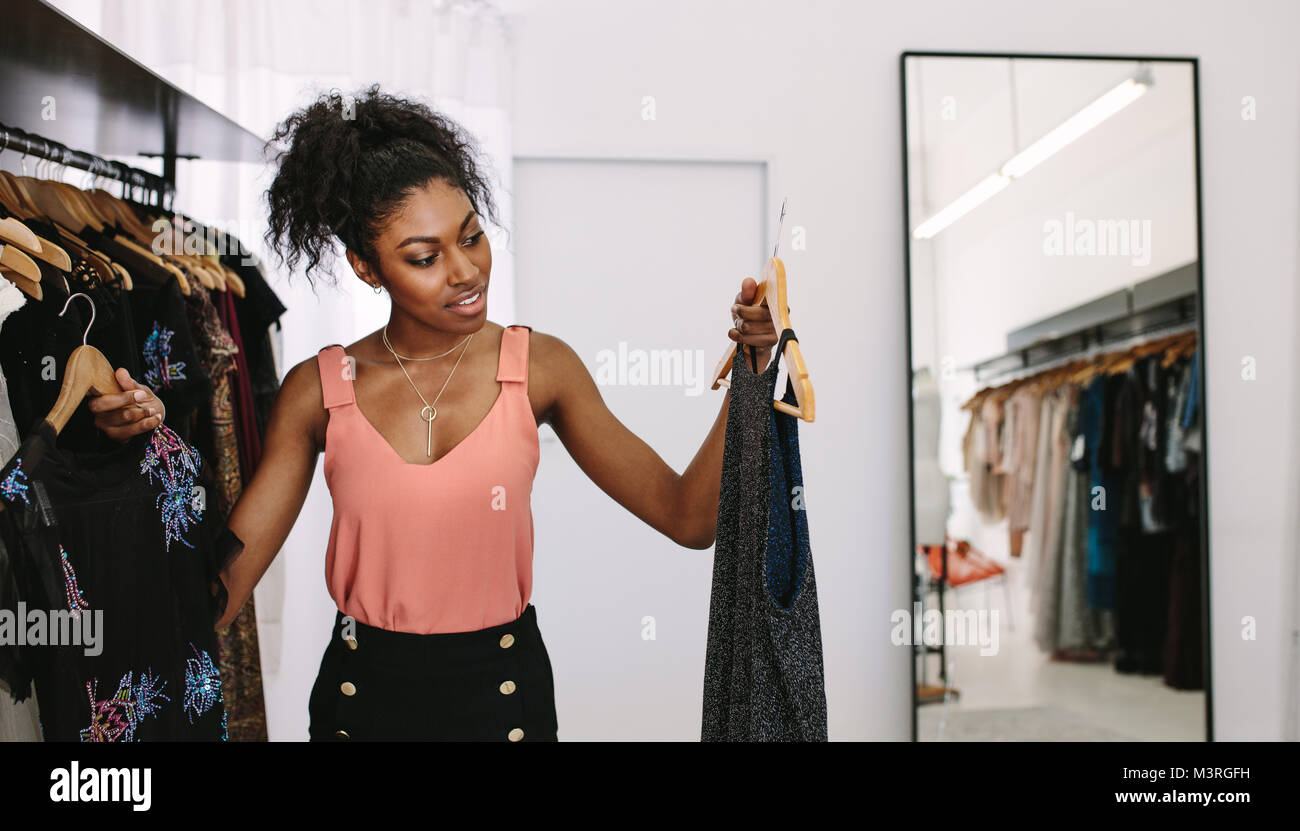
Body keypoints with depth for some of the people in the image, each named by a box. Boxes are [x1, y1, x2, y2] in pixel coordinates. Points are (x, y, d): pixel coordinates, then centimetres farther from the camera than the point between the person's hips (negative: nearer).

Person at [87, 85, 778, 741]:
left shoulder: (539, 367, -9)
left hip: (503, 689, 0)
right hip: (364, 691, 1)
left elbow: (687, 518, -10)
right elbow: (215, 598, -10)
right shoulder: (319, 391, -8)